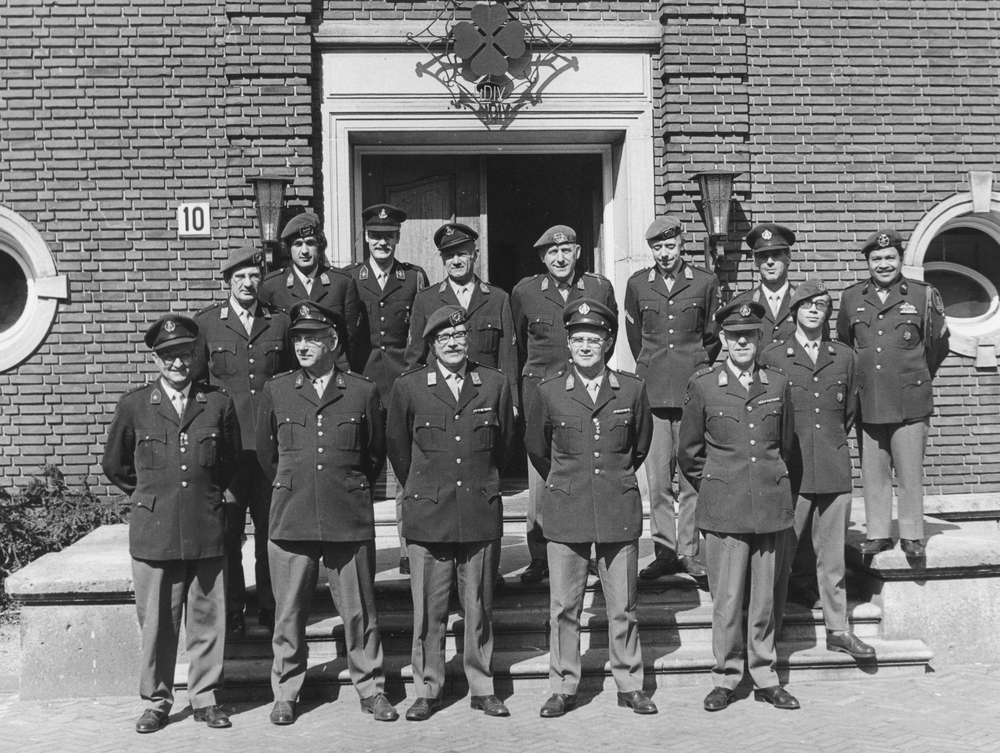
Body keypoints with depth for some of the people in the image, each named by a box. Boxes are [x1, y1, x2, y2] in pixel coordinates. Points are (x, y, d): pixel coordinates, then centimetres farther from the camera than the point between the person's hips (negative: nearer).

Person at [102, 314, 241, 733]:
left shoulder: (218, 404, 4)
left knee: (207, 619, 7)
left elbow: (232, 460, 18)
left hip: (206, 532, 1)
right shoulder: (134, 405, 2)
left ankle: (205, 699, 20)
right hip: (153, 531, -1)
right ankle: (156, 701, 20)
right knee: (155, 621, 5)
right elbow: (115, 466, 15)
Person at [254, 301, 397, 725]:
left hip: (350, 520, -1)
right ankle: (285, 694, 22)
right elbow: (265, 452, 18)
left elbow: (375, 455, 14)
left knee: (359, 611, 6)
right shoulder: (276, 391, 6)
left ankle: (371, 690, 20)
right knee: (288, 614, 7)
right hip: (290, 519, 1)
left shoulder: (363, 392, 3)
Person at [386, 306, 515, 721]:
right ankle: (427, 690, 19)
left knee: (480, 606, 9)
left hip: (481, 513, 1)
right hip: (427, 515, -1)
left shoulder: (495, 384, 3)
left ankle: (482, 688, 22)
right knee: (429, 609, 5)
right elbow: (397, 446, 13)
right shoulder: (409, 387, 0)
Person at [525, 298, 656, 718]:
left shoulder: (632, 389, 1)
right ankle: (563, 688, 17)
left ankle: (629, 686, 21)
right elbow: (536, 448, 15)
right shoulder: (549, 393, 0)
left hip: (619, 510, 0)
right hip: (565, 511, 0)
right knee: (563, 607, 5)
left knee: (623, 606, 7)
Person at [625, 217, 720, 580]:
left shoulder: (705, 282, 4)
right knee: (657, 476, 2)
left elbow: (712, 336, 15)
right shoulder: (637, 284, 9)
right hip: (652, 390, 2)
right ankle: (664, 551, 10)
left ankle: (690, 551, 8)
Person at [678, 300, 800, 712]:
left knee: (764, 596, 8)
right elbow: (689, 453, 8)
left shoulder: (778, 384, 7)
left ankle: (765, 678, 20)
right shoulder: (703, 385, 0)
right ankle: (726, 678, 14)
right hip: (724, 508, -2)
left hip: (770, 504, 2)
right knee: (727, 597, 0)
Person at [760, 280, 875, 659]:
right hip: (789, 472, -2)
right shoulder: (772, 357, 2)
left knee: (833, 556, 9)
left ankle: (838, 630, 19)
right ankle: (770, 632, 11)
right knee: (780, 554, 0)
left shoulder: (844, 357, 10)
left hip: (834, 471, 3)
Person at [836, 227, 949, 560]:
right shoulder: (851, 298, 5)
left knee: (910, 473, 3)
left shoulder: (924, 295, 0)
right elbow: (843, 345, 18)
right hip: (867, 403, 2)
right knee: (873, 473, 8)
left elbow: (938, 345, 12)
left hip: (910, 403, -2)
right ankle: (878, 533, 20)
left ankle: (912, 536, 16)